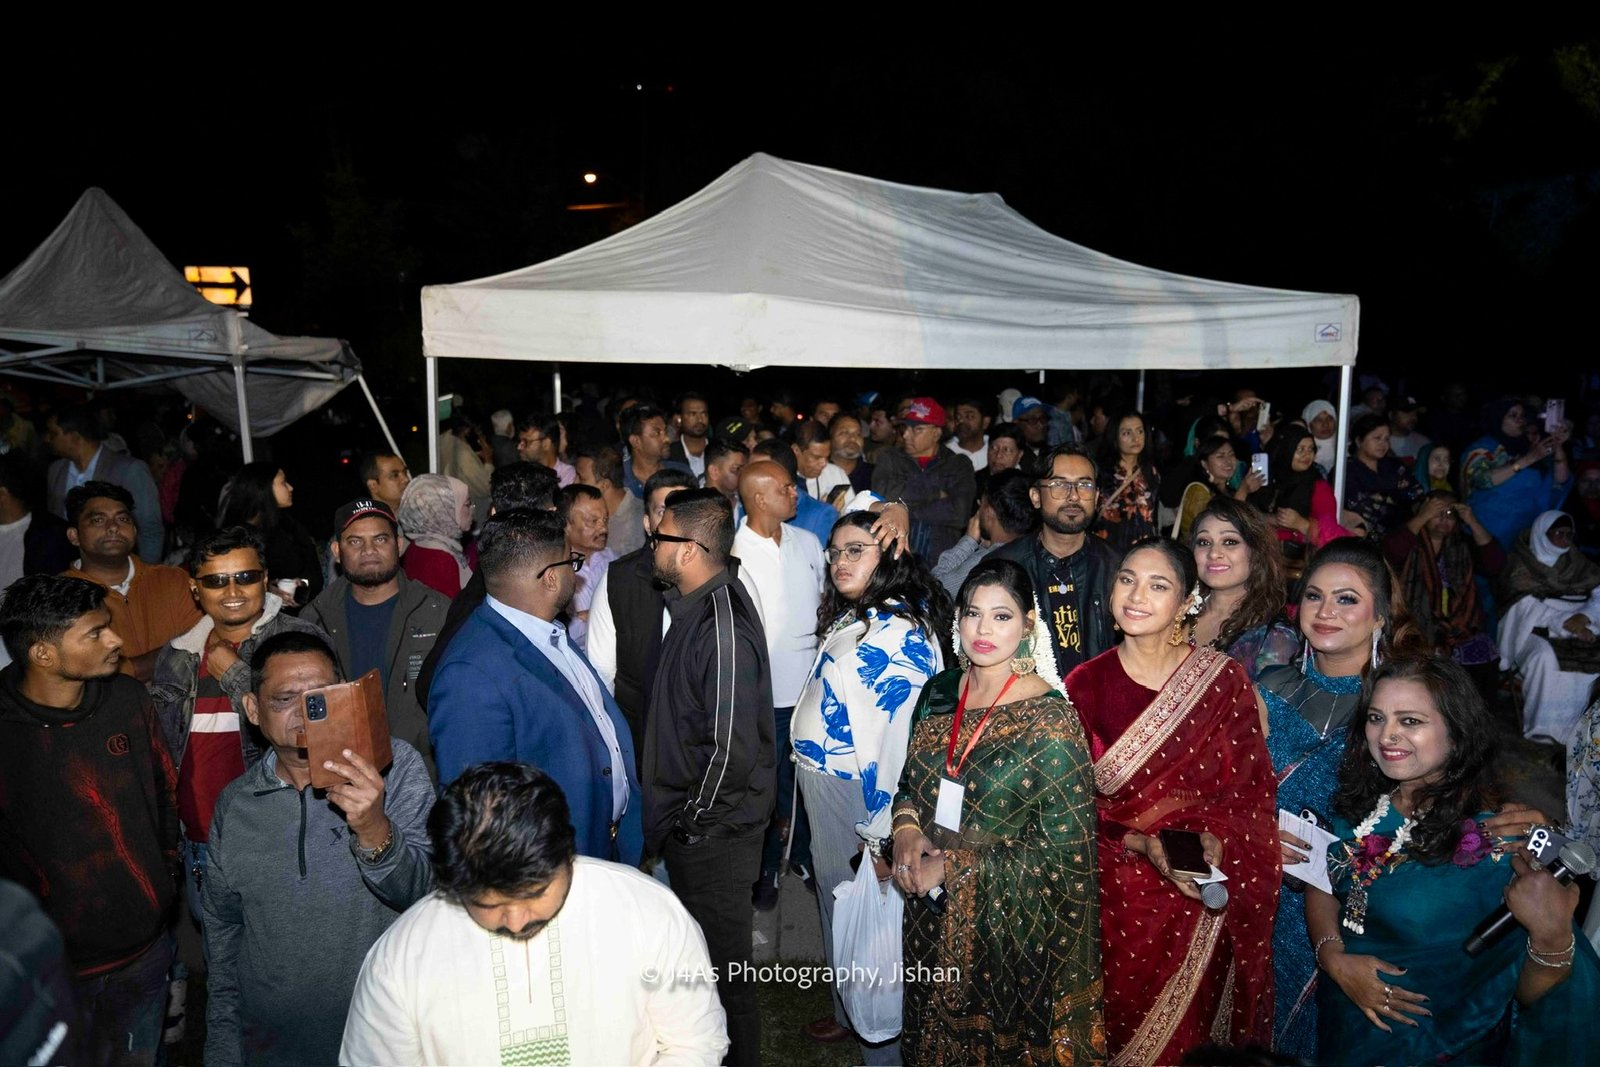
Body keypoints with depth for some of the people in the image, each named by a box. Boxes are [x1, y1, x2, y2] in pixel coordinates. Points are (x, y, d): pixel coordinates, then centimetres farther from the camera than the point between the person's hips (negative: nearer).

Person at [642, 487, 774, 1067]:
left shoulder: (722, 627, -27)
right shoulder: (695, 605, 4)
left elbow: (733, 747, -28)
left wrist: (692, 820, -15)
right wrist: (670, 812, 14)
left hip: (712, 831, -10)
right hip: (687, 825, 10)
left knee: (723, 963, 10)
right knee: (701, 949, 26)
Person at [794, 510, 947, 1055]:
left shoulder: (903, 632, -21)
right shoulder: (847, 618, 9)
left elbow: (900, 739, -25)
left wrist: (879, 832, -23)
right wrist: (807, 792, 18)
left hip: (861, 796, -9)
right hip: (822, 790, 9)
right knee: (835, 903, 21)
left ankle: (880, 1041, 25)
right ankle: (848, 1014, 42)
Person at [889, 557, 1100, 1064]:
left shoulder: (1051, 720, -18)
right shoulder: (940, 691, -2)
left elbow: (1063, 844, -18)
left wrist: (954, 869, -18)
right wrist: (906, 829, -11)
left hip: (1010, 923, -5)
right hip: (931, 915, 5)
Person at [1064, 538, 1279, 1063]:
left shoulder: (1223, 680, -5)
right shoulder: (1085, 684, -5)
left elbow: (1250, 789, -2)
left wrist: (1217, 841, -19)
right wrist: (1143, 844, -18)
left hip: (1202, 898, 0)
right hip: (1116, 893, 0)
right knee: (1116, 1019, 14)